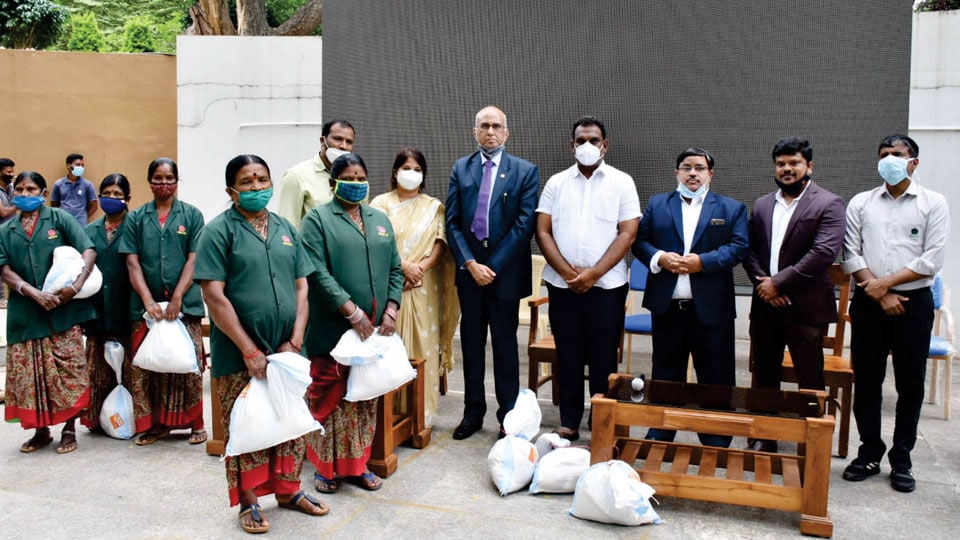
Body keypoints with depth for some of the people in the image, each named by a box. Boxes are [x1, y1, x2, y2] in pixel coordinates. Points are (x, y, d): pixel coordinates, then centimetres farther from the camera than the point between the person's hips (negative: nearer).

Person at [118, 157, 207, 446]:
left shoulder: (191, 215, 4)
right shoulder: (136, 218, 8)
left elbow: (193, 259, -2)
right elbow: (132, 262, 3)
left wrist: (177, 299, -11)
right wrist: (148, 300, -10)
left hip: (184, 303, -2)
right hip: (145, 304, 2)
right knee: (146, 366, 4)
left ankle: (195, 423, 15)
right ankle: (155, 424, 19)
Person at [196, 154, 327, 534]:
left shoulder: (286, 229, 10)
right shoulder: (219, 231, -6)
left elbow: (301, 287, 9)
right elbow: (214, 296, -13)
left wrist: (295, 342, -3)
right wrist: (250, 350, -16)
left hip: (286, 349, 5)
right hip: (240, 354, -5)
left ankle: (288, 490, 30)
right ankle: (248, 501, 21)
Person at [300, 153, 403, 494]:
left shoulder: (379, 220, 15)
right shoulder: (318, 219, -2)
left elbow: (395, 269, 13)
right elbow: (318, 272, -13)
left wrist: (391, 310, -2)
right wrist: (352, 312, -18)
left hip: (374, 329, 5)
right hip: (332, 329, -5)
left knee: (366, 399, 11)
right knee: (329, 398, 3)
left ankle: (357, 465, 24)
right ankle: (325, 467, 17)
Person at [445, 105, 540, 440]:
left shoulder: (525, 171, -1)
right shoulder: (461, 169, 7)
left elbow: (525, 223, -9)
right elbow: (452, 222, 2)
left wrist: (493, 265, -13)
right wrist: (470, 263, -10)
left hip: (506, 270, -3)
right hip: (469, 268, 3)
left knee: (505, 344, 6)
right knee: (471, 342, 10)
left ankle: (507, 414, 17)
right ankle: (473, 412, 21)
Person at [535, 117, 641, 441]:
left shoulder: (621, 182, 3)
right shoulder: (556, 183, 9)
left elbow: (628, 234, -4)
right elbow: (543, 232, 3)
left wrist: (593, 274, -12)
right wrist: (568, 272, -9)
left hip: (606, 285, -2)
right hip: (562, 284, 2)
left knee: (604, 359, 3)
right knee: (568, 356, 8)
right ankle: (569, 423, 19)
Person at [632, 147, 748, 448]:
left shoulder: (732, 208, 6)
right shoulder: (657, 204, 11)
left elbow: (739, 247, -5)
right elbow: (640, 240, 5)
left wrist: (703, 262, -17)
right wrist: (659, 258, -13)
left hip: (711, 308, -1)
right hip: (667, 307, 2)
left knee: (716, 379, 5)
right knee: (665, 376, 14)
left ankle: (716, 443, 18)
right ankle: (660, 437, 27)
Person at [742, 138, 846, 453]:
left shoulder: (828, 205, -5)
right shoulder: (762, 205, 13)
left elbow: (824, 252, -16)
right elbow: (749, 250, 9)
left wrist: (778, 282, -16)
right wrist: (762, 283, -8)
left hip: (806, 307, -5)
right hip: (765, 305, 5)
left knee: (810, 384, 4)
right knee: (763, 378, 13)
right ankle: (762, 442, 25)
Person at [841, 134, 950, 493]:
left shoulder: (933, 204, 2)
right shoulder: (860, 203, 7)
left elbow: (933, 259, -6)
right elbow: (851, 254, 0)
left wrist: (886, 283, -13)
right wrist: (877, 292, -10)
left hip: (913, 302, -1)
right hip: (868, 302, 1)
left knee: (910, 384, 6)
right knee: (866, 381, 6)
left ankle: (901, 459, 18)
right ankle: (869, 453, 19)